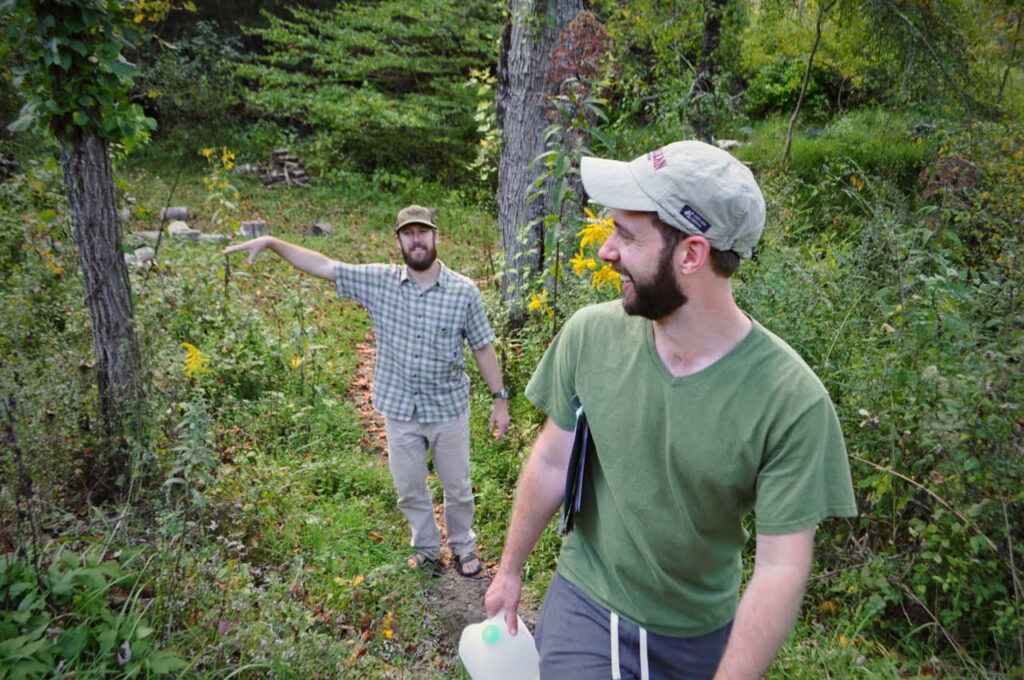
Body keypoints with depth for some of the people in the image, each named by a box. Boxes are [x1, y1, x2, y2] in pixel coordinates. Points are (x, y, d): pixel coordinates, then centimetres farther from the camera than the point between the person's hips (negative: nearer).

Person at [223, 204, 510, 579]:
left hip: (449, 408, -1)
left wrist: (500, 399, 0)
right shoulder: (379, 281, -7)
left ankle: (463, 547, 41)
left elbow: (483, 348, -4)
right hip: (399, 410, 2)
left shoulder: (464, 291, -11)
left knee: (458, 487, 15)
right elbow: (323, 265, -6)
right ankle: (426, 550, 41)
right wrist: (272, 242, -13)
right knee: (410, 490, 18)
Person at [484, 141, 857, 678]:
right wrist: (509, 571, 6)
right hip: (584, 608, 1)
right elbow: (552, 460, -4)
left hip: (701, 632, 0)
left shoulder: (792, 400, -24)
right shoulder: (589, 334, -16)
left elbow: (781, 567, -19)